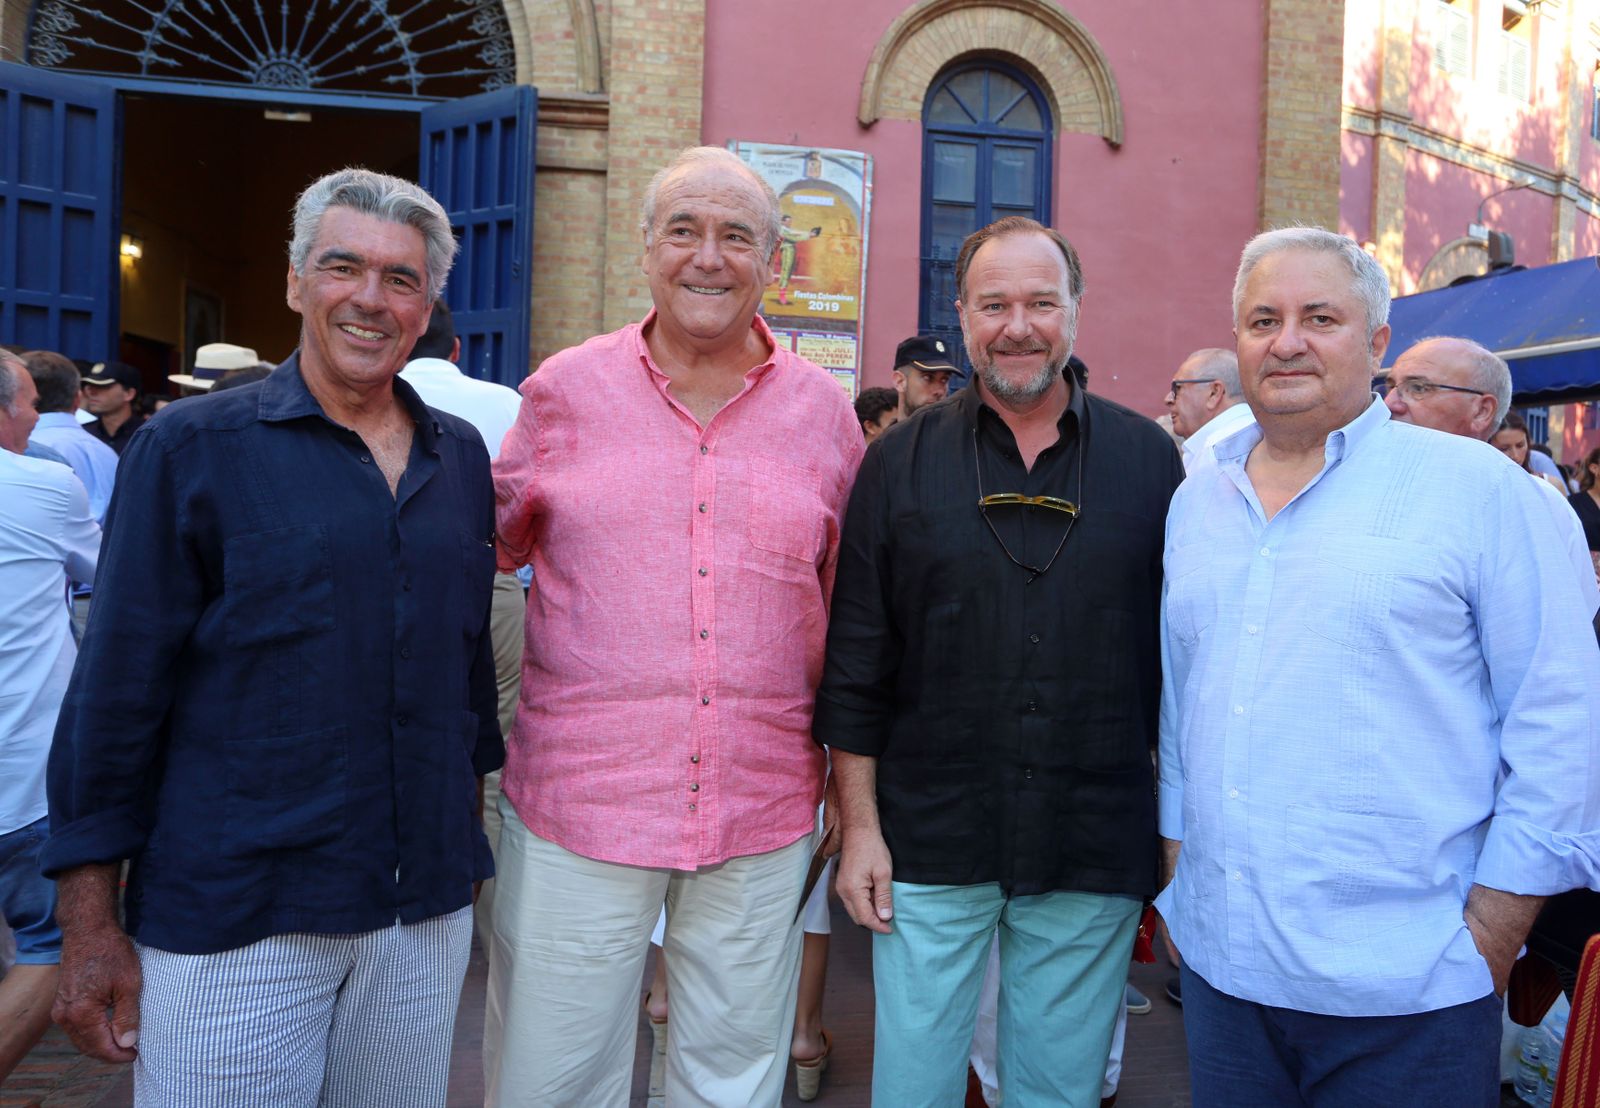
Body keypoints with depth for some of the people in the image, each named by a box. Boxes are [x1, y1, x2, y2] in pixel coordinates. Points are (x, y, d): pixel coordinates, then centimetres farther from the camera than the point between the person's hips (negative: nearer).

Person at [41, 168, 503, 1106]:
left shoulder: (461, 457, 6)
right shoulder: (190, 451, -6)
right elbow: (117, 688, -6)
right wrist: (91, 923, -6)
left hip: (428, 908, 4)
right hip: (232, 919, -4)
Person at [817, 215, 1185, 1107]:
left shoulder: (1148, 459, 1)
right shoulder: (900, 463, 0)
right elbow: (856, 664, 0)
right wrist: (860, 826, -2)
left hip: (1094, 855, 1)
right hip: (929, 845, 0)